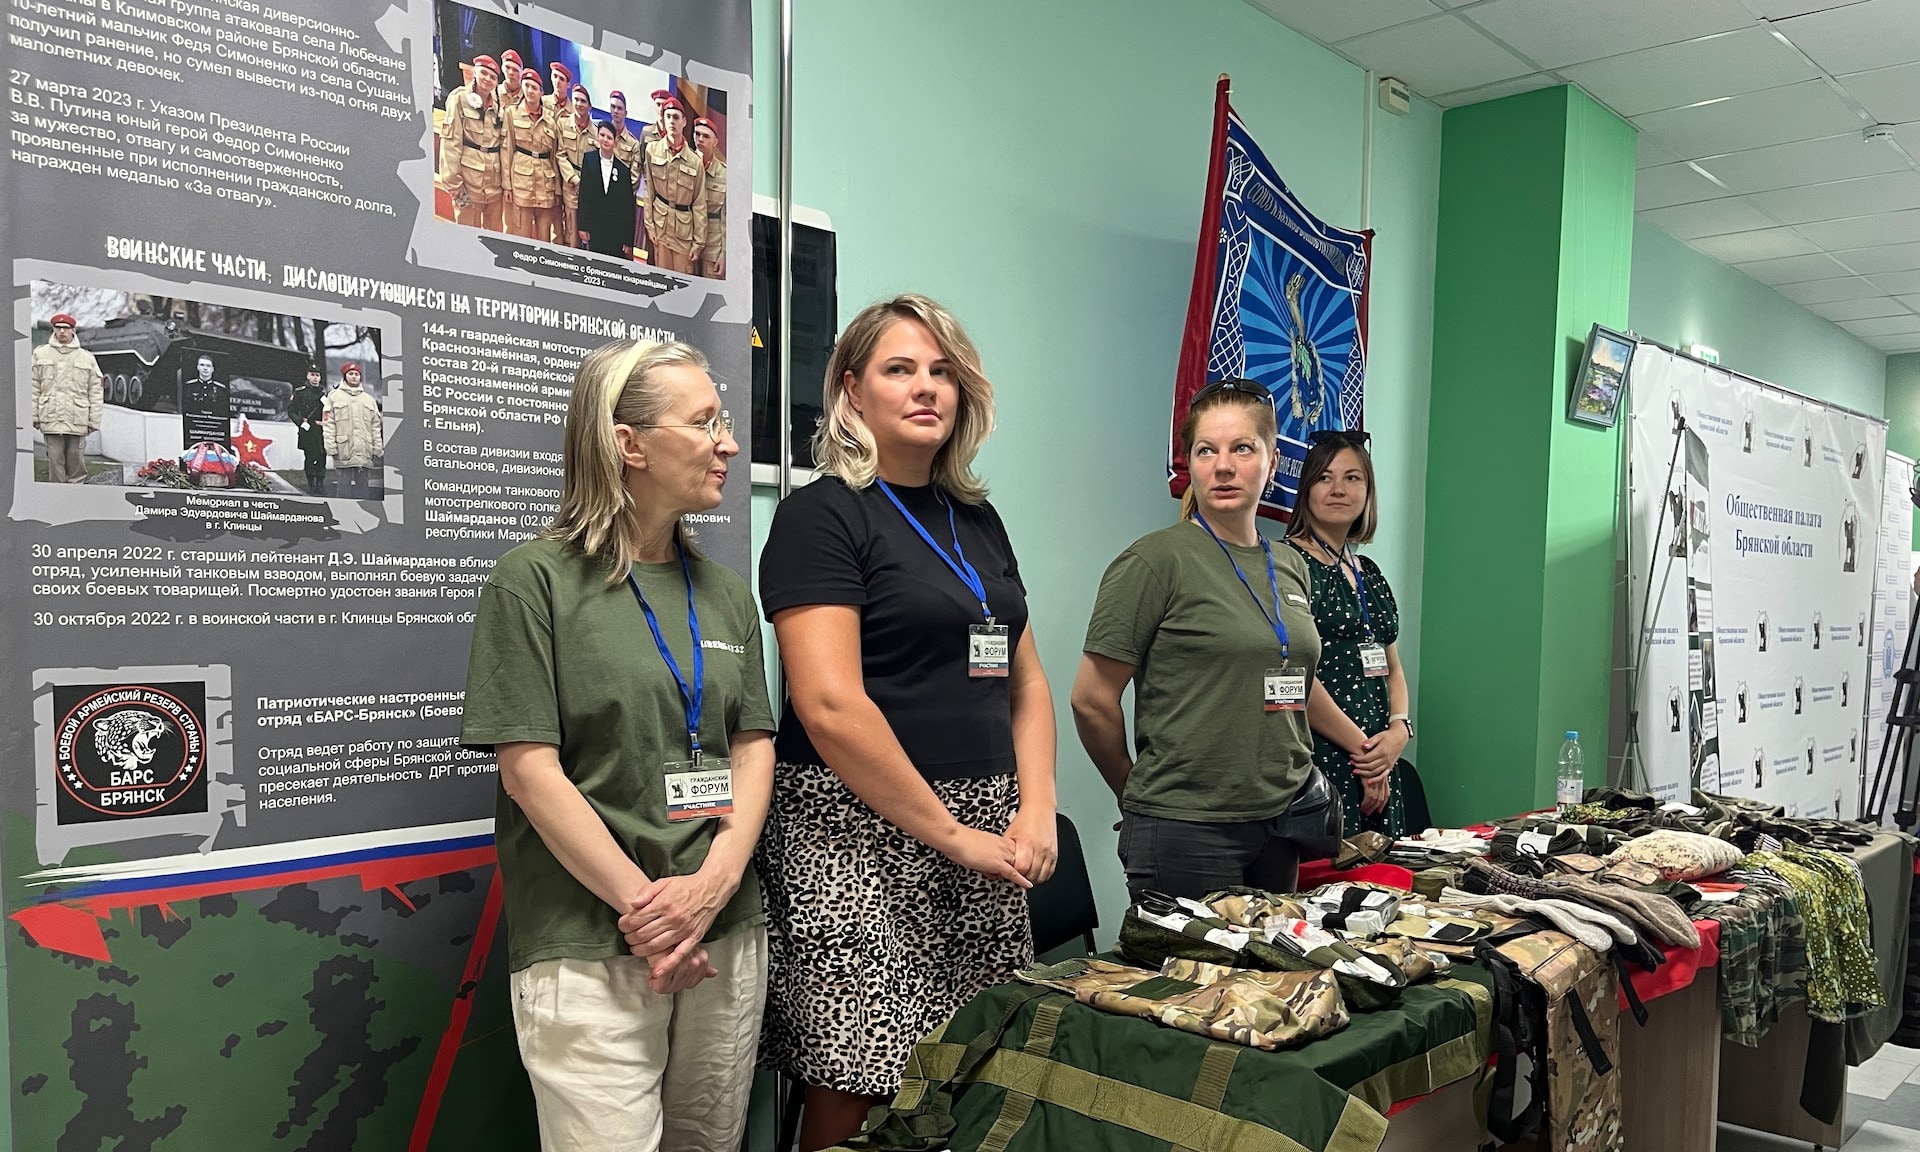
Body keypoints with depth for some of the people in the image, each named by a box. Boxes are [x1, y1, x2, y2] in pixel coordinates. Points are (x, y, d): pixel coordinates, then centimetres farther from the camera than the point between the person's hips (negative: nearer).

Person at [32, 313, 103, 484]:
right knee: (55, 461, 2)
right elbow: (34, 388, 9)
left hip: (78, 422, 0)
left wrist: (94, 421, 2)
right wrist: (34, 416, 4)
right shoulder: (41, 354, 8)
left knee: (76, 461, 3)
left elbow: (96, 392, 6)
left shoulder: (87, 358, 7)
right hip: (51, 420, 0)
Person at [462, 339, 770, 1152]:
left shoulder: (724, 592, 11)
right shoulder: (536, 581, -5)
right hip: (590, 948, -5)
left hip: (726, 934, 5)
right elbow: (530, 770, -10)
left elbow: (754, 746, 8)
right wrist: (644, 906, -13)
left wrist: (714, 882, -8)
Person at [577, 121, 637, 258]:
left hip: (616, 233, -1)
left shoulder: (624, 169, -2)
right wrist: (582, 226, -2)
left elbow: (629, 206, 0)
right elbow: (583, 195, 3)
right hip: (593, 229, 1)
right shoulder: (589, 160, 2)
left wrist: (628, 242, -3)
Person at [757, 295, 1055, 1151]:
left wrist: (1035, 810, 3)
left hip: (983, 838, 7)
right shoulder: (822, 515, -7)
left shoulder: (977, 518, 15)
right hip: (861, 837, -6)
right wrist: (951, 833, -13)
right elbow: (830, 707, -17)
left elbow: (1025, 681, 18)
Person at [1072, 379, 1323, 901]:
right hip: (1185, 834, -6)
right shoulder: (1156, 561, -11)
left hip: (1278, 830, 7)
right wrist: (1139, 795, 1)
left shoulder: (1290, 567, 10)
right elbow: (1092, 700, -11)